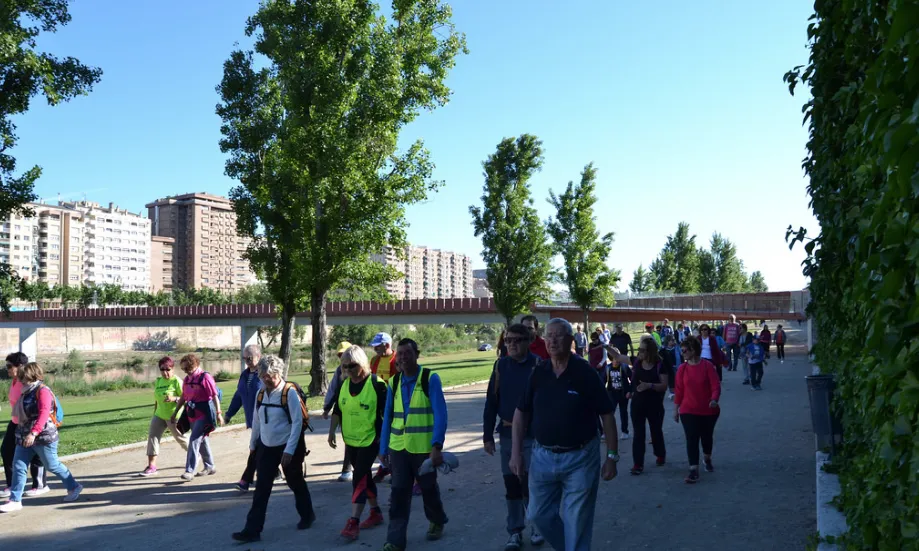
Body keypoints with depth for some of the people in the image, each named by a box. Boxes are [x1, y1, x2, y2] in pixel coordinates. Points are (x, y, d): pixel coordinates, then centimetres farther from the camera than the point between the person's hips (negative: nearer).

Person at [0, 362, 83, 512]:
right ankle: (15, 501, 7)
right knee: (18, 467, 2)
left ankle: (73, 487, 23)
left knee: (52, 465, 5)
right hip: (24, 437, 8)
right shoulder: (27, 392, 12)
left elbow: (44, 414, -27)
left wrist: (33, 433, -36)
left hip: (43, 437, -8)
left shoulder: (42, 391, -16)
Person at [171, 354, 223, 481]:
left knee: (194, 440, -12)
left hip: (204, 414, -8)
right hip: (192, 414, 8)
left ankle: (190, 471, -10)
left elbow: (214, 396, -14)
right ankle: (210, 467, 28)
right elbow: (183, 398, 18)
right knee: (202, 441, 15)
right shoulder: (187, 379, 9)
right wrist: (174, 413, 20)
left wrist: (218, 413, -16)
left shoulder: (205, 377, -13)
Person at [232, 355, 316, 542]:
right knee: (261, 489, 3)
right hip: (266, 447, 5)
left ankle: (307, 516, 36)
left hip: (288, 448, -5)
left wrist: (289, 450, -21)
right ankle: (252, 530, 7)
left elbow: (297, 422, -18)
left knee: (296, 483, 13)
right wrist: (253, 444, 18)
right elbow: (256, 421, 12)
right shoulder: (261, 394, 1)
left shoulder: (290, 392, -17)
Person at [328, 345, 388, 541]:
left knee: (359, 478, -10)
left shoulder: (376, 384, -14)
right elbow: (337, 410, 11)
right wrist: (332, 431, 4)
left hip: (370, 440, -6)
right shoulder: (343, 385, 4)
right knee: (365, 476, 16)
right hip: (350, 440, 6)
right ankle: (376, 513, 31)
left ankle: (353, 522, -7)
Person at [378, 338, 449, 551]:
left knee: (428, 489, 15)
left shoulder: (430, 378, -9)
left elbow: (440, 414, -15)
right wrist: (383, 448, 8)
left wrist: (437, 446, -23)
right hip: (398, 447, 3)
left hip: (424, 447, -3)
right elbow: (387, 417, 9)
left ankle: (437, 522, 41)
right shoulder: (393, 382, 5)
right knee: (399, 493, 1)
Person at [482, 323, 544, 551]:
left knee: (530, 483, 1)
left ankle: (537, 526, 23)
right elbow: (491, 402, 5)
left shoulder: (538, 366, -9)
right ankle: (515, 532, 22)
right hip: (507, 434, 4)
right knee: (511, 484, 9)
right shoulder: (501, 365, 3)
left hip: (533, 435, -4)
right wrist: (488, 435, 4)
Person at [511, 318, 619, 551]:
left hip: (580, 458, -4)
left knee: (577, 522, 6)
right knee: (540, 514, 14)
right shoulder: (538, 373, -1)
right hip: (543, 457, 4)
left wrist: (612, 456, -9)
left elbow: (607, 416, -7)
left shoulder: (585, 372, -11)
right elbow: (521, 413, 6)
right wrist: (516, 452, 1)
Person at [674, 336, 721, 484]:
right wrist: (676, 409, 3)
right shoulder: (682, 369, -3)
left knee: (707, 437, 16)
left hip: (708, 410, -1)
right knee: (691, 439, -7)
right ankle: (694, 470, -8)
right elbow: (679, 390, 1)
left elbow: (716, 386, -13)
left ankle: (707, 460, 44)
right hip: (688, 411, 1)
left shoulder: (707, 366, -11)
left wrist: (714, 399, -30)